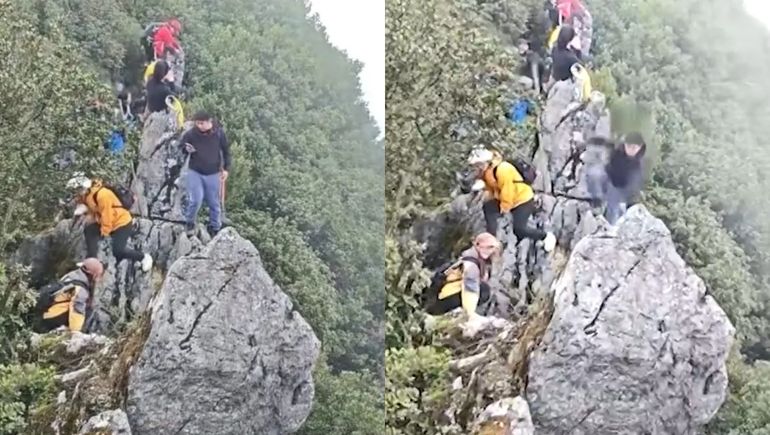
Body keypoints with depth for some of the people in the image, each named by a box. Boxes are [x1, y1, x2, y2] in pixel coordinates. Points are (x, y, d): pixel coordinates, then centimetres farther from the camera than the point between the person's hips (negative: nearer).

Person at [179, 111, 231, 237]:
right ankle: (189, 223, 15)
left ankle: (215, 228, 28)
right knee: (195, 200, -12)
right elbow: (180, 145, 3)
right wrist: (186, 149, -20)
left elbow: (226, 151, 5)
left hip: (213, 174, 1)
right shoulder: (191, 133, -12)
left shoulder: (219, 133, -8)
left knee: (214, 203, 10)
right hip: (195, 172, -1)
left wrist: (226, 169, 2)